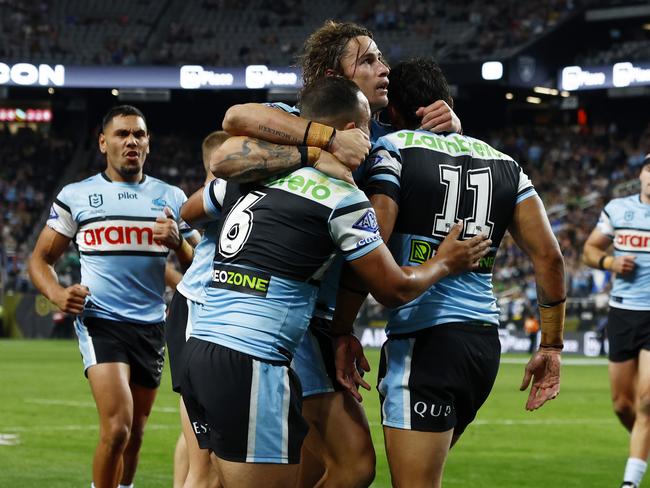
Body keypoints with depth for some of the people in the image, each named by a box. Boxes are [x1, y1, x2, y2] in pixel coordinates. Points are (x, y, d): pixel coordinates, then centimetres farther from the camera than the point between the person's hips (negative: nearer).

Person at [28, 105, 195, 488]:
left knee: (136, 431, 11)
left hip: (152, 325, 4)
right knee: (117, 426, -20)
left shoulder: (171, 198, 9)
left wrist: (177, 241, -12)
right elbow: (41, 259, 7)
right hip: (99, 322, -3)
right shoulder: (76, 196, 4)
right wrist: (57, 294, -13)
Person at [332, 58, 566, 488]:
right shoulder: (504, 165, 16)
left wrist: (342, 332, -5)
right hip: (486, 340, 7)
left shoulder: (394, 150, -1)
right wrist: (551, 347, 17)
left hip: (423, 339, -7)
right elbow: (549, 256, 12)